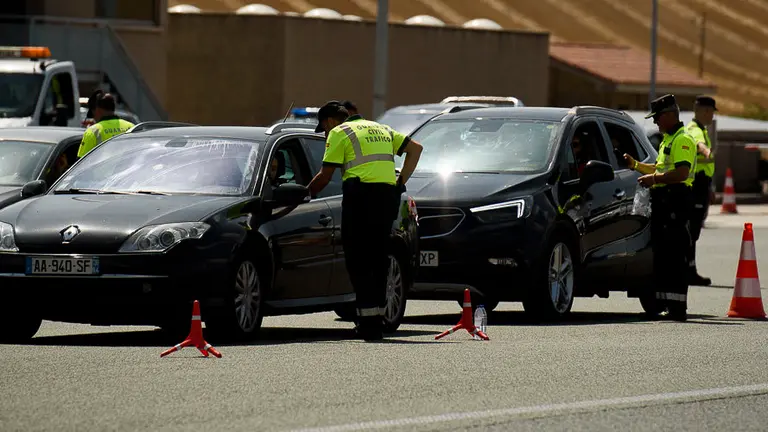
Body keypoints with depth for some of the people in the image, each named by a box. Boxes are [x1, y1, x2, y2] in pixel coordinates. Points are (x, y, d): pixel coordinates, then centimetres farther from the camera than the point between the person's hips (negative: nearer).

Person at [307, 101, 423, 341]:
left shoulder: (339, 133, 5)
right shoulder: (380, 129, 25)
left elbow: (325, 176, -1)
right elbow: (415, 148, 23)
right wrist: (401, 182, 18)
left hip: (361, 195, -6)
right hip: (388, 194, 6)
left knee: (357, 260, -2)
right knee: (378, 258, 14)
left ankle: (368, 321, -10)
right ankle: (377, 318, 12)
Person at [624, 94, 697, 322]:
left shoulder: (683, 140, -11)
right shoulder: (668, 140, 23)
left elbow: (681, 173, -22)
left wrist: (654, 179, -21)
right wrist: (635, 165, 20)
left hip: (676, 199, -11)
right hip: (663, 200, 11)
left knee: (674, 256, -13)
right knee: (661, 254, 11)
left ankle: (677, 307, -15)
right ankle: (663, 303, 15)